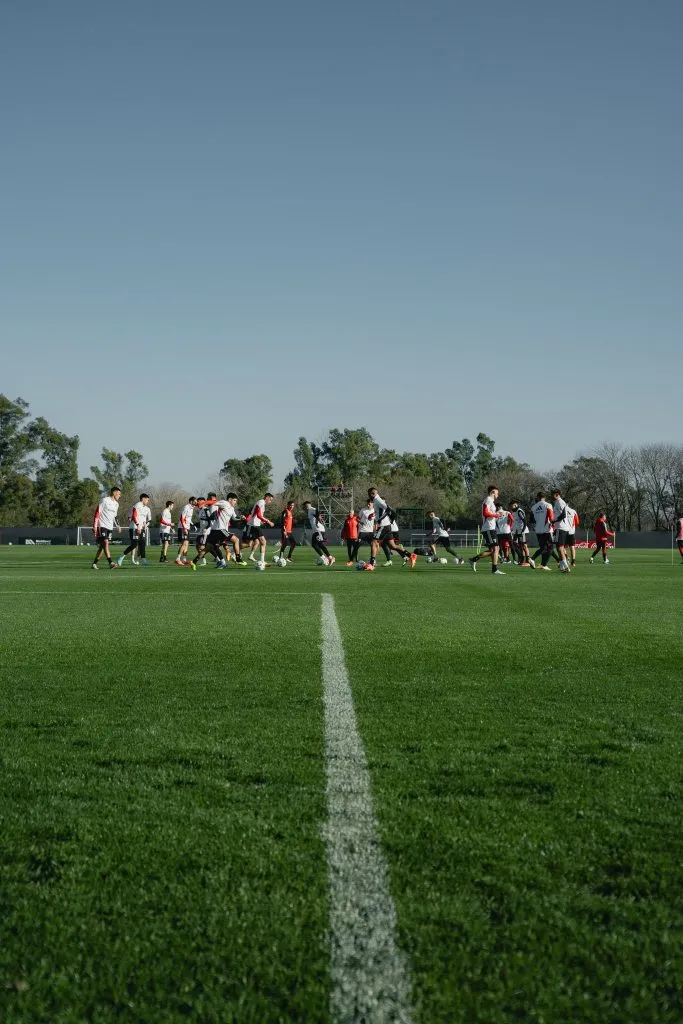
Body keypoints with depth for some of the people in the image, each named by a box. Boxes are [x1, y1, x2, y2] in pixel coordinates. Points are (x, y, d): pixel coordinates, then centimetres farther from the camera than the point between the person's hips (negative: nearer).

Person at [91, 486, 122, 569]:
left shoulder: (116, 504, 17)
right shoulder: (105, 500, -8)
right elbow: (97, 512, -11)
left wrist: (117, 525, 13)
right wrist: (95, 526, -15)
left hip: (110, 527, 8)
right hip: (102, 525, -8)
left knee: (102, 546, 5)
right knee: (105, 543, -18)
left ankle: (94, 563, 12)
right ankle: (111, 563, -27)